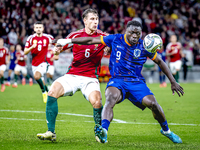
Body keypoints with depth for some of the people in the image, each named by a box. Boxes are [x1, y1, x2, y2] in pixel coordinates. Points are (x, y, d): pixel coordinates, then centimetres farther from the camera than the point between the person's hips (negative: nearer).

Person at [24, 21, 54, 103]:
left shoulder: (48, 37, -6)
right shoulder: (31, 38, -2)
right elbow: (25, 52, -4)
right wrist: (32, 47, -21)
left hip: (44, 62, -4)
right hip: (34, 64, 4)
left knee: (37, 76, -27)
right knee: (41, 81, 13)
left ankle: (44, 91, -6)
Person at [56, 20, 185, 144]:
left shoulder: (144, 46, 1)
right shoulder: (115, 39, 0)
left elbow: (160, 62, 12)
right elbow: (91, 40, 5)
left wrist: (173, 82, 11)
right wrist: (68, 41, 4)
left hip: (137, 82, 1)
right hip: (117, 81, -1)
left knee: (152, 103, -20)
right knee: (111, 97, -35)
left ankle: (166, 130, 10)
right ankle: (103, 132, -54)